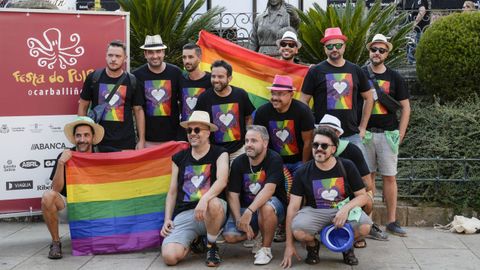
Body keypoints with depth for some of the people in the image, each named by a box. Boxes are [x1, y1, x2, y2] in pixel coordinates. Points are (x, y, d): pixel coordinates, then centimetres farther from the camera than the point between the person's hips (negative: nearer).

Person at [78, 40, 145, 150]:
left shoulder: (132, 82, 2)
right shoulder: (93, 78, 0)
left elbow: (138, 110, 5)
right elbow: (83, 106, 6)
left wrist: (141, 140, 0)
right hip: (98, 141, 0)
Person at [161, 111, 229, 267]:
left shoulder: (219, 154, 3)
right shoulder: (178, 158, 14)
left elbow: (222, 181, -16)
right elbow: (172, 192, 16)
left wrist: (205, 199, -34)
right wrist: (167, 219, 4)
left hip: (212, 212, -2)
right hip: (183, 213, 3)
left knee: (214, 204, -41)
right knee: (170, 257, -23)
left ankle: (212, 246, -9)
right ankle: (194, 239, 15)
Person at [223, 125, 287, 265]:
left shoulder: (274, 159, -16)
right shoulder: (238, 162, -4)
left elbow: (269, 189, -29)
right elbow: (233, 195, -8)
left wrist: (249, 212, -40)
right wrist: (240, 220, -23)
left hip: (273, 205, -3)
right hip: (245, 207, 4)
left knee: (266, 207, -39)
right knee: (230, 236, -21)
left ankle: (266, 249, -16)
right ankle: (253, 234, 15)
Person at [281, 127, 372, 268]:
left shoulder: (347, 167, -3)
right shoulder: (303, 173, -5)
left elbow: (363, 196, 1)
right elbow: (293, 207, -6)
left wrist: (346, 208, -24)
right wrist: (289, 245, -11)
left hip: (345, 209, 1)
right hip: (314, 211, 0)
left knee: (364, 226, -31)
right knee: (298, 230, -33)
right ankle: (312, 245, 6)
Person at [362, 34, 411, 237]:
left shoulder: (394, 77, 8)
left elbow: (405, 107, 9)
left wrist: (400, 135, 1)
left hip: (388, 134, 1)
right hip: (365, 133, -1)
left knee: (389, 177, 3)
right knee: (367, 176, 2)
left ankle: (391, 221, 10)